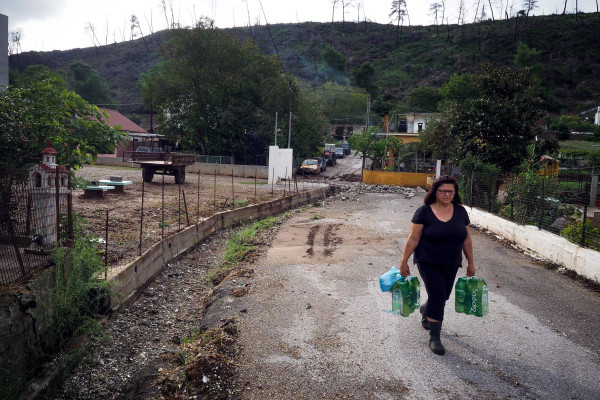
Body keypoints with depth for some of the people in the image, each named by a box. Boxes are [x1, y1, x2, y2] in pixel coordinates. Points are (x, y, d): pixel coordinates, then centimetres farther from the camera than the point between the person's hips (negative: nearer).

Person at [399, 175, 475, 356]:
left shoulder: (460, 211, 2)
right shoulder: (424, 212, -11)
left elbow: (466, 239, 9)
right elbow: (413, 239, -10)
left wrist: (470, 263, 11)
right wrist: (404, 262, -9)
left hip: (451, 264, 5)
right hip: (429, 263, -5)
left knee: (442, 297, 15)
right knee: (437, 297, -8)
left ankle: (425, 310, 48)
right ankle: (434, 338, 5)